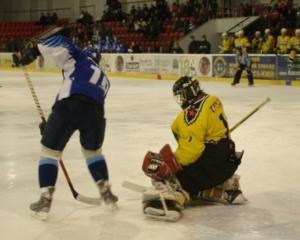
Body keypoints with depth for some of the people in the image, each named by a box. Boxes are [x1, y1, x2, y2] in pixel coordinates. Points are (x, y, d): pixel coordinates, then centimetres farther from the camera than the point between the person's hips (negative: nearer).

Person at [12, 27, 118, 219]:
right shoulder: (103, 80, 36)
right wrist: (54, 123, 30)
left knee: (50, 150, 11)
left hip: (71, 104, -4)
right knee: (93, 151, 31)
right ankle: (106, 193, 30)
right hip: (95, 111, 5)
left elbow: (59, 40, 5)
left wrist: (32, 51, 5)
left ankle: (45, 200, 7)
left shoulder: (77, 58, 23)